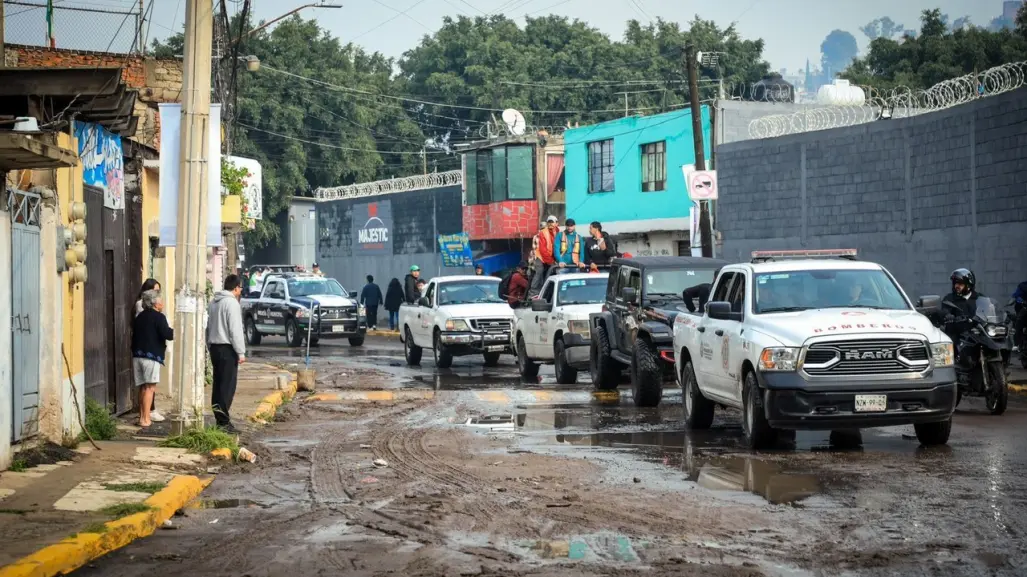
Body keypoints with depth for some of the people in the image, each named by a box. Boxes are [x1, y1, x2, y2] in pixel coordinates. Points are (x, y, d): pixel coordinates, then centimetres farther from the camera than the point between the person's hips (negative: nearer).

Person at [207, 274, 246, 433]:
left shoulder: (213, 303, 15)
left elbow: (208, 327, 18)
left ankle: (220, 418, 14)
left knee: (218, 384, 12)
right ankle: (223, 420, -12)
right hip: (227, 348, -9)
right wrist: (241, 352, -14)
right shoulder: (232, 303, -12)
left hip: (214, 347, 9)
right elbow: (235, 330, -17)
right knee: (227, 386, -8)